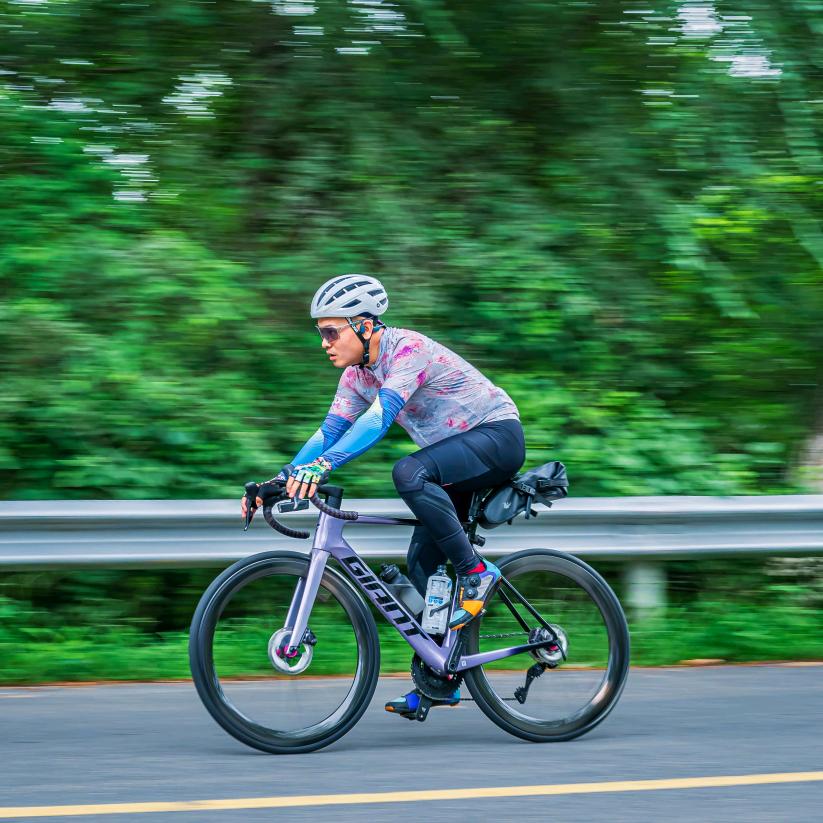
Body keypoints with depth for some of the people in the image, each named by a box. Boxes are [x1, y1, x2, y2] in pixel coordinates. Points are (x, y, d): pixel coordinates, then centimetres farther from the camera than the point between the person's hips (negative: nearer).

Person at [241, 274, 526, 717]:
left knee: (409, 473, -34)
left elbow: (381, 415, -38)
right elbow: (330, 431, 0)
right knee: (421, 564, 1)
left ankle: (476, 572, -22)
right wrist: (281, 480, -14)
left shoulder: (408, 349, -25)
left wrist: (322, 465, -48)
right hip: (458, 456, 9)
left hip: (498, 436, -9)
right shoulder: (357, 375, 2)